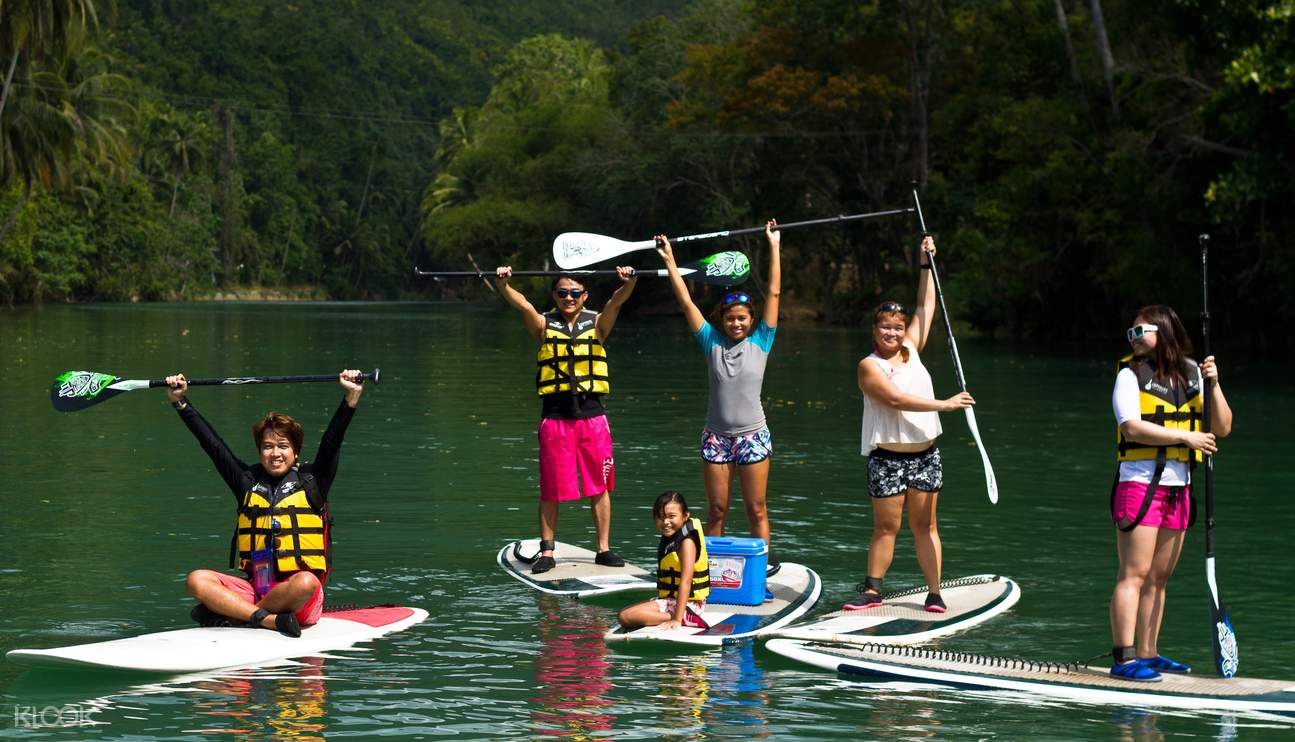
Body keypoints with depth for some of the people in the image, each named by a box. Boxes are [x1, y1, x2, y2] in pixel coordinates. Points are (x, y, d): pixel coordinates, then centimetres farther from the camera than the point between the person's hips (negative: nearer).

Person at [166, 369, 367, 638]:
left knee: (306, 582, -37)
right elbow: (212, 444, 12)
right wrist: (180, 402, 8)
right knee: (197, 580, -20)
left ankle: (231, 615, -27)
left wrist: (351, 398, -18)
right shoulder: (248, 482, 14)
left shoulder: (311, 482, 7)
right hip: (253, 589, 3)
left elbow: (331, 441, -5)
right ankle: (269, 619, -34)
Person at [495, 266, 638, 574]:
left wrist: (628, 282, -34)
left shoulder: (597, 324, 6)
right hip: (555, 415, -1)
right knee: (551, 489, 3)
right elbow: (521, 304, -13)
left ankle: (604, 549, 14)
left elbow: (616, 301, -13)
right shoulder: (545, 325, 5)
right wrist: (503, 283, -33)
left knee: (599, 486, 5)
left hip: (591, 413, 1)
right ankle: (547, 552, 10)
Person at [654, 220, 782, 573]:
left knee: (756, 509, 3)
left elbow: (773, 293, -1)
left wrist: (774, 246, -3)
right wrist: (669, 261, 2)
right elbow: (686, 302, 4)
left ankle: (765, 560, 8)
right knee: (716, 511, 7)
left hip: (752, 435, -2)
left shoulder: (760, 342, 1)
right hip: (716, 436, 2)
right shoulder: (713, 342, 4)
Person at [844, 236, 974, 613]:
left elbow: (926, 307, 18)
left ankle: (934, 592, 3)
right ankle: (872, 589, 9)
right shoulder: (869, 366, -6)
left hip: (924, 454, 4)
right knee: (885, 527, 1)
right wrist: (944, 404, -21)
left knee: (924, 525, 5)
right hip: (887, 458, -4)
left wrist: (926, 263, 14)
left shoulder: (911, 351, 11)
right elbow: (896, 399, -19)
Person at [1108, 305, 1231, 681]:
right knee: (1134, 574, -10)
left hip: (1178, 488, 5)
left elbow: (1222, 428, 8)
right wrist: (1186, 437, -17)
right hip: (1139, 484, -5)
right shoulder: (1130, 375, -2)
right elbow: (1132, 427, -16)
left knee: (1159, 577, 10)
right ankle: (1124, 659, -12)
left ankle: (1148, 654, 16)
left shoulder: (1191, 375, 12)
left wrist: (1214, 386, -6)